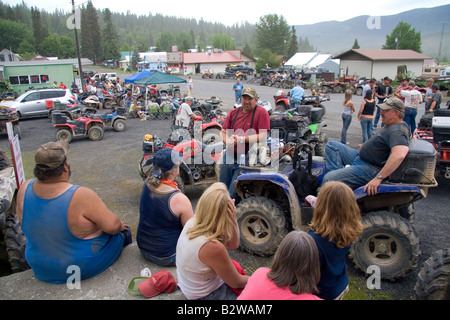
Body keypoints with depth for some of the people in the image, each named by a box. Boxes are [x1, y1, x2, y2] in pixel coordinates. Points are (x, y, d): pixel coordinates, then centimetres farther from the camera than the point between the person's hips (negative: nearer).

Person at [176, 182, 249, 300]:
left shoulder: (191, 223, -13)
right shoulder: (212, 247, -35)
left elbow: (233, 244, -5)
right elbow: (236, 283, -19)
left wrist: (233, 220, -21)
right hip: (207, 295, -7)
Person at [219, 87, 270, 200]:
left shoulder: (261, 112, -5)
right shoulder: (234, 112, 12)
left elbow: (263, 136, -14)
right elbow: (223, 132, 12)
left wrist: (242, 139, -19)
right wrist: (227, 140, -11)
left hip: (246, 160, -6)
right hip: (229, 156, 6)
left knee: (233, 194, -9)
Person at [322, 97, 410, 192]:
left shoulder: (397, 131, -21)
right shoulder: (391, 126, 11)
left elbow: (400, 155, -38)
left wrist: (378, 178, -38)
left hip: (370, 169, -11)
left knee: (328, 179, -25)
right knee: (331, 145, 9)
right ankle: (339, 171, -8)